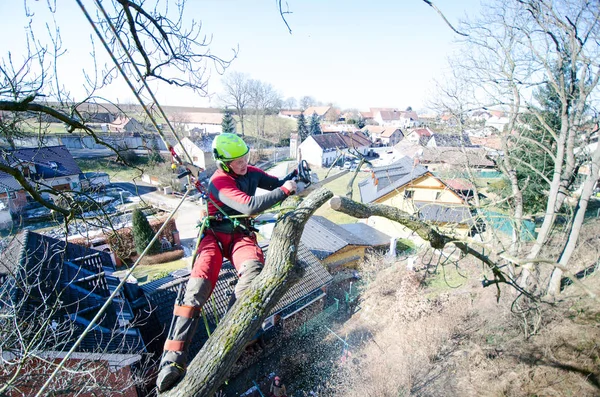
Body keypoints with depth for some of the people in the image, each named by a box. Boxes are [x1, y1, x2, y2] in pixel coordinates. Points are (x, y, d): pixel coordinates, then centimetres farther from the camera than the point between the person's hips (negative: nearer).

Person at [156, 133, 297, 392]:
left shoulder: (251, 173, 3)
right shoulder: (219, 182, -18)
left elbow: (277, 184, 13)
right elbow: (251, 206, -30)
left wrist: (293, 176, -7)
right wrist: (285, 190, -23)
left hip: (240, 234, 4)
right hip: (215, 235, -3)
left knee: (253, 269, -31)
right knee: (198, 286, -26)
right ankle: (174, 356, -21)